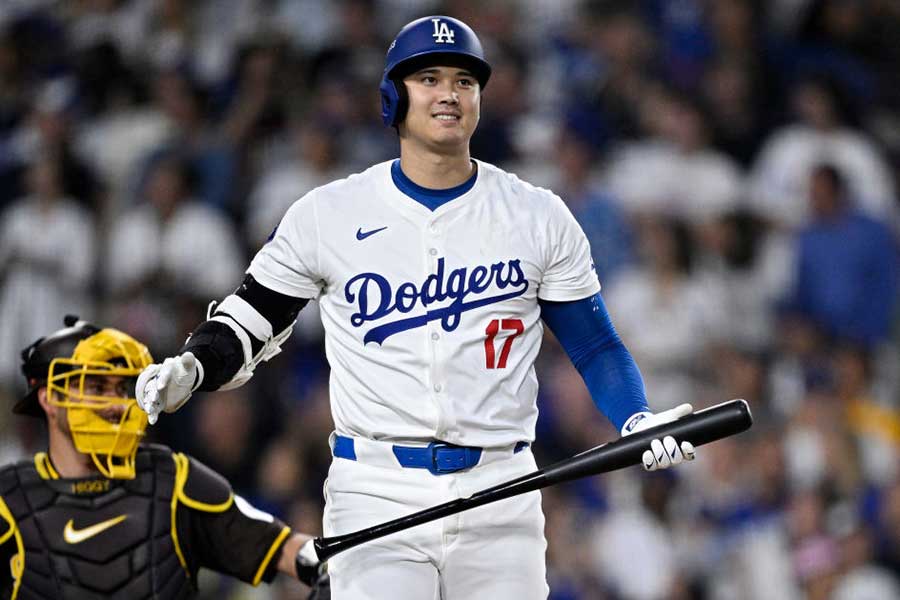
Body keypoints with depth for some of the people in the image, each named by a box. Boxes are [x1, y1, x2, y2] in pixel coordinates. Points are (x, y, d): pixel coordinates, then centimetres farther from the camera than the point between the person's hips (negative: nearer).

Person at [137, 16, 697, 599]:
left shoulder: (539, 217, 6)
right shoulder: (329, 214, 3)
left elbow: (594, 343, 9)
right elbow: (251, 321, 10)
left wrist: (637, 420, -9)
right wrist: (190, 369, -9)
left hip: (499, 499, 1)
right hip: (376, 496, -1)